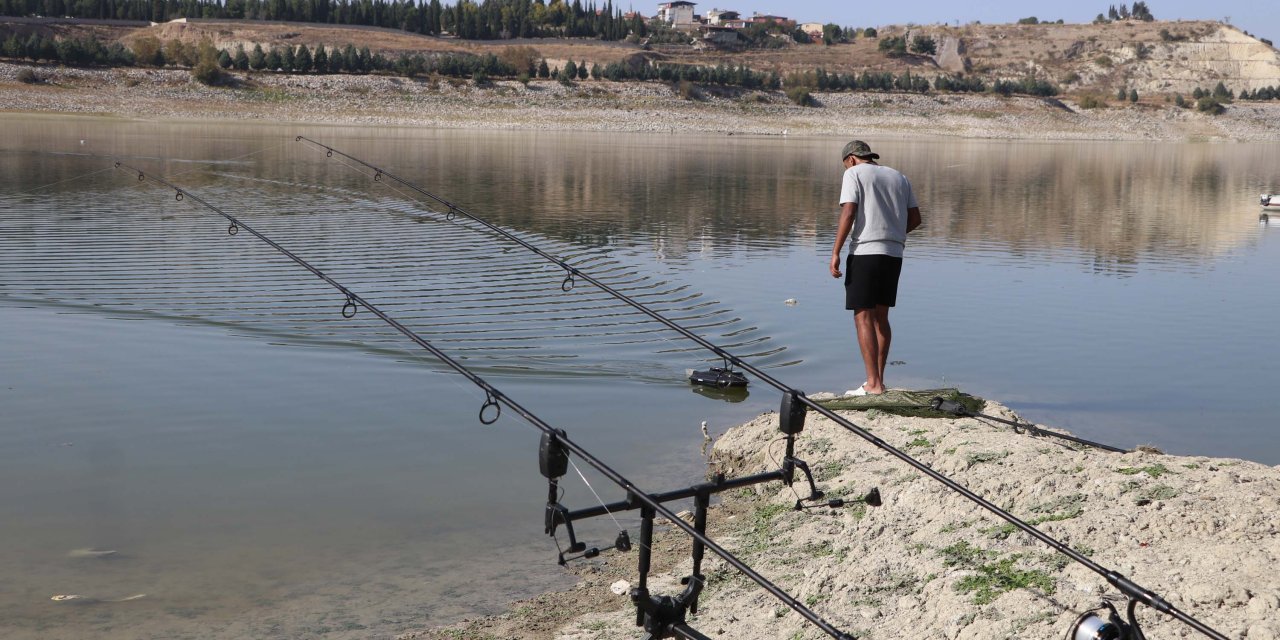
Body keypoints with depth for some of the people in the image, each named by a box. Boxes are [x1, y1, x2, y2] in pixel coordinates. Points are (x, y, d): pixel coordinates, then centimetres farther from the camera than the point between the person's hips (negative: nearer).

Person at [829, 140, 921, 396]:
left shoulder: (854, 174, 1)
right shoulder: (899, 177, 18)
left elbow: (848, 213, -11)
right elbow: (915, 218, 14)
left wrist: (835, 252, -10)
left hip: (865, 252, -6)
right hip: (894, 254, 6)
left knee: (864, 318, -4)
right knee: (881, 317, 15)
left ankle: (873, 384, -8)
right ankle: (878, 380, 18)